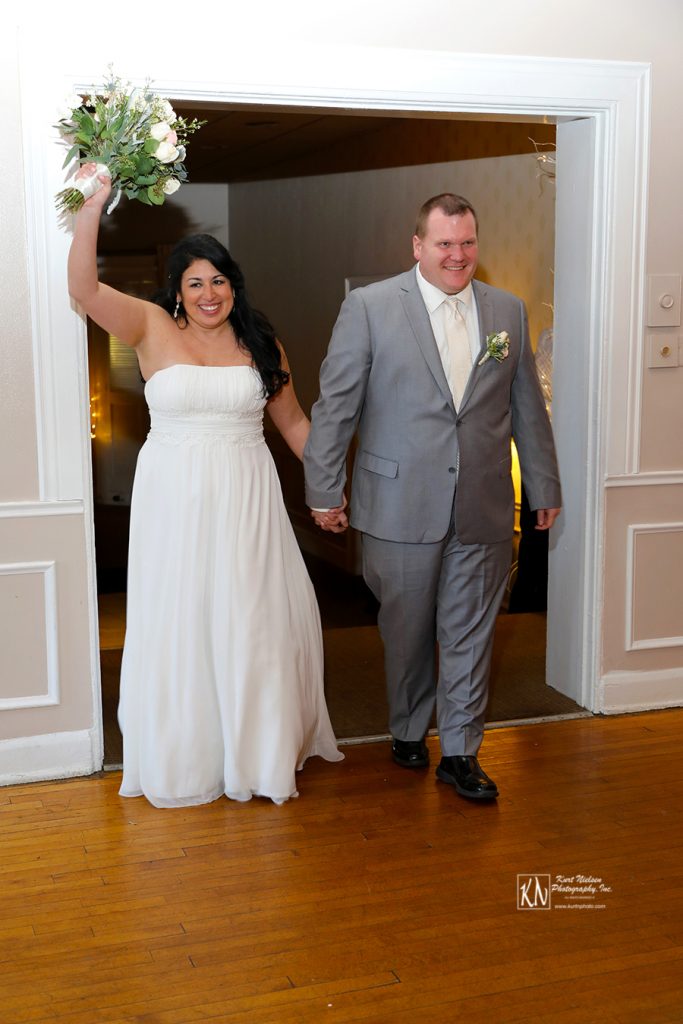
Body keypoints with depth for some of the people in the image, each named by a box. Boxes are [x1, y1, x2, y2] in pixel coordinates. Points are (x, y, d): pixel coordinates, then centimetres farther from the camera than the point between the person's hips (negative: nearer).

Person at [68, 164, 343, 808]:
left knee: (253, 623, 8)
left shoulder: (260, 344, 5)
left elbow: (292, 421, 12)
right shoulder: (152, 329, -2)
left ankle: (258, 750, 28)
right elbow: (84, 288, -17)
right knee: (177, 624, 6)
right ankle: (182, 759, 24)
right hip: (174, 501, -1)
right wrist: (93, 207, -27)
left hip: (246, 500, 2)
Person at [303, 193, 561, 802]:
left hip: (483, 512, 2)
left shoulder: (508, 311, 8)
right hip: (401, 507, -2)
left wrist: (544, 487, 15)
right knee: (406, 631, 12)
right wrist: (324, 490, -4)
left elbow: (527, 408, 13)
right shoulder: (369, 306, -3)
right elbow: (335, 404, -3)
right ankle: (409, 733, 34)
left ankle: (461, 752, 21)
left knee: (470, 633, 8)